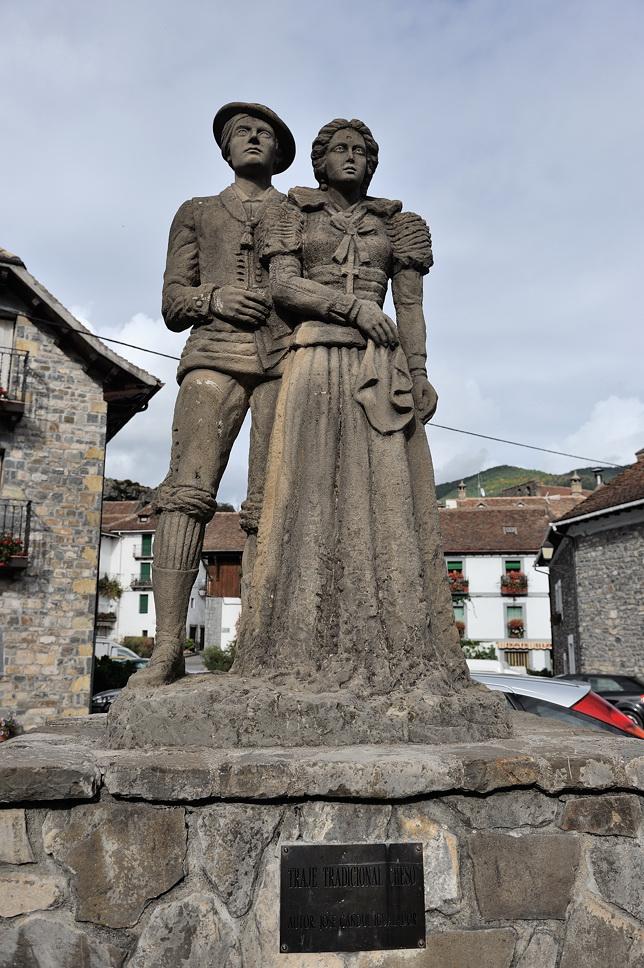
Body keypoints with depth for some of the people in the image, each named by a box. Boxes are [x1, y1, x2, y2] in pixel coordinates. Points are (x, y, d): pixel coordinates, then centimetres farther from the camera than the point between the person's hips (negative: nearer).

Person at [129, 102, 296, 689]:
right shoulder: (197, 213, 26)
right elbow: (173, 304, 17)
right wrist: (215, 298, -5)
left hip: (287, 354, 1)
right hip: (215, 352, 0)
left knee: (272, 502, -11)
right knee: (188, 487, -19)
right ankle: (167, 650, -22)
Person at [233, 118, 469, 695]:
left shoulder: (395, 225, 20)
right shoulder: (295, 215, 16)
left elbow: (410, 306, 10)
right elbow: (283, 287, 0)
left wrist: (419, 374, -3)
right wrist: (353, 305, -11)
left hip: (381, 367, 2)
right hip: (316, 360, -2)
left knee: (387, 495, -7)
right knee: (315, 491, -11)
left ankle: (397, 650, -6)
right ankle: (311, 649, -12)